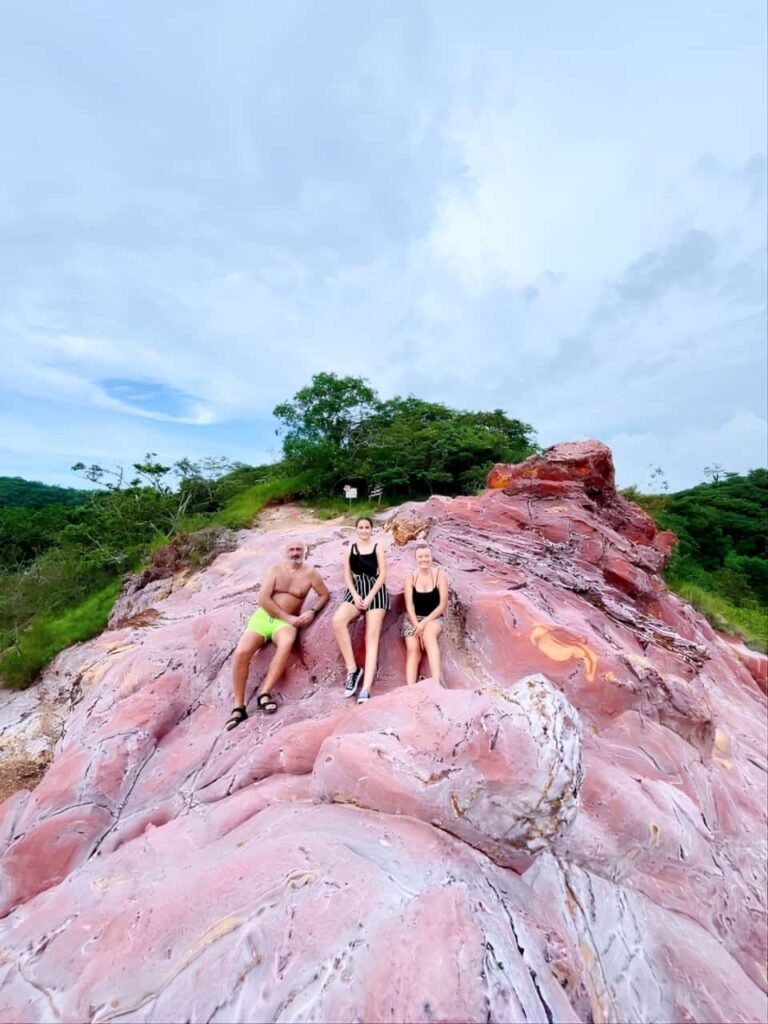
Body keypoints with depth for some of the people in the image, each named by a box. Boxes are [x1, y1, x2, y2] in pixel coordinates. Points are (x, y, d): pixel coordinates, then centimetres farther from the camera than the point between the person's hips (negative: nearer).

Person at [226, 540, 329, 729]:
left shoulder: (310, 572, 1)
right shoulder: (275, 569, 3)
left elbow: (325, 595, 6)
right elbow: (263, 599, -6)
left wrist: (312, 612, -13)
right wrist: (288, 617, -13)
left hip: (285, 621, -1)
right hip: (263, 616, 2)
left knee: (287, 643, -35)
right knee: (241, 652, -20)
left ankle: (264, 694, -25)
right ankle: (238, 707, -7)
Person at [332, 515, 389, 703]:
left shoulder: (377, 548, 8)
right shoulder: (350, 549, 15)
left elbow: (383, 574, 0)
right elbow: (347, 574, 8)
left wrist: (369, 597, -11)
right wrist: (356, 596, -8)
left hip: (375, 591, -2)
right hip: (355, 590, 2)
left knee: (372, 635, -14)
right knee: (338, 621, -27)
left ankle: (366, 689, -22)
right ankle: (352, 669, -16)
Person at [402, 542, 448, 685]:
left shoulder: (440, 575, -3)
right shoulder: (410, 578, 1)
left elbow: (442, 605, -6)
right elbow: (409, 606, -2)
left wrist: (425, 622, -16)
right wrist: (417, 626, -17)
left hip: (433, 618, -2)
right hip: (412, 618, 2)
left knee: (429, 634, -35)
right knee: (412, 648, -22)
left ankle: (436, 682, -39)